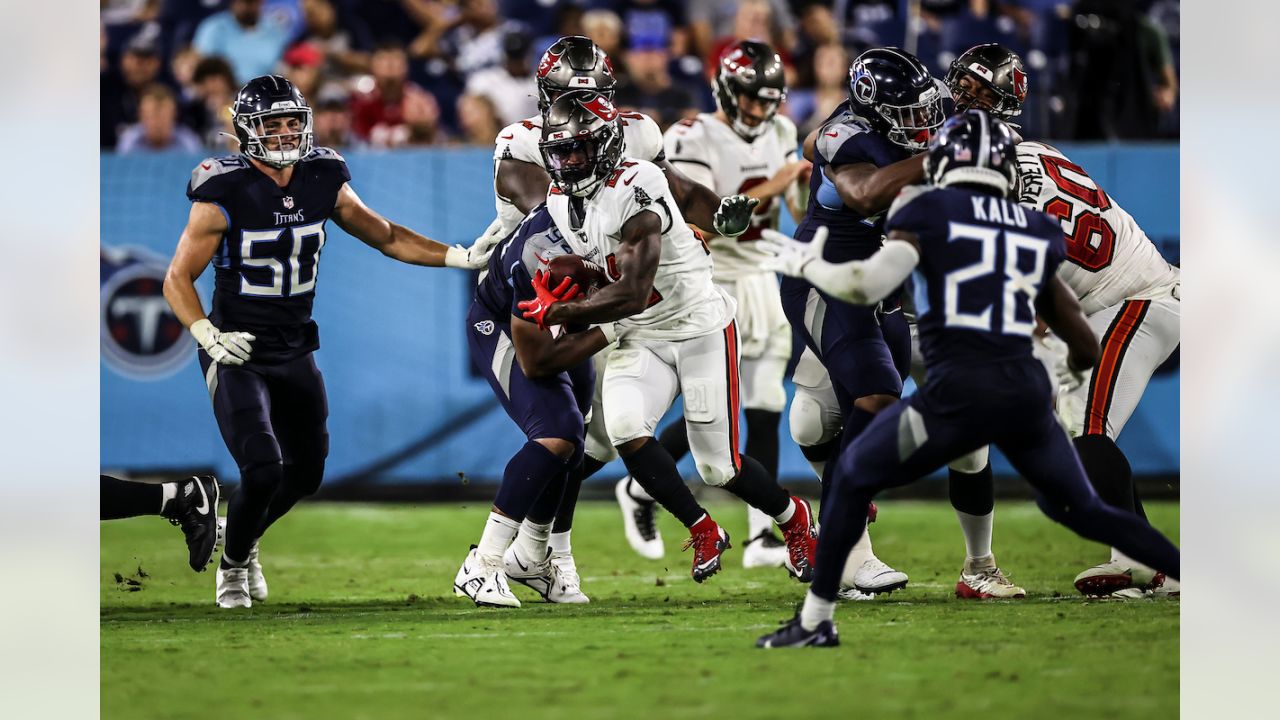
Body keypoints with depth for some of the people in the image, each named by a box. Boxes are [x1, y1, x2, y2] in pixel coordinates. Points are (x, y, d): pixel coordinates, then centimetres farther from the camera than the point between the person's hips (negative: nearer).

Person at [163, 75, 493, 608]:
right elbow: (178, 279, -10)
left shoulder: (323, 183, -1)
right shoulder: (224, 195, -15)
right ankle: (233, 565, 11)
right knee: (263, 472, -16)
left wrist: (461, 257, 3)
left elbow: (386, 237, 11)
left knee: (305, 472, 11)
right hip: (238, 353, -6)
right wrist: (209, 337, -25)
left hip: (295, 353, 6)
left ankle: (245, 539, 40)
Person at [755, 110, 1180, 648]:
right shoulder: (1037, 232, 16)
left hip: (959, 391, -4)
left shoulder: (929, 212, 3)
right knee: (1083, 510, 21)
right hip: (1028, 393, 4)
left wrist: (804, 263, 9)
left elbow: (866, 287, -9)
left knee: (855, 477, 16)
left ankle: (815, 621, 14)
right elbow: (1086, 350, 20)